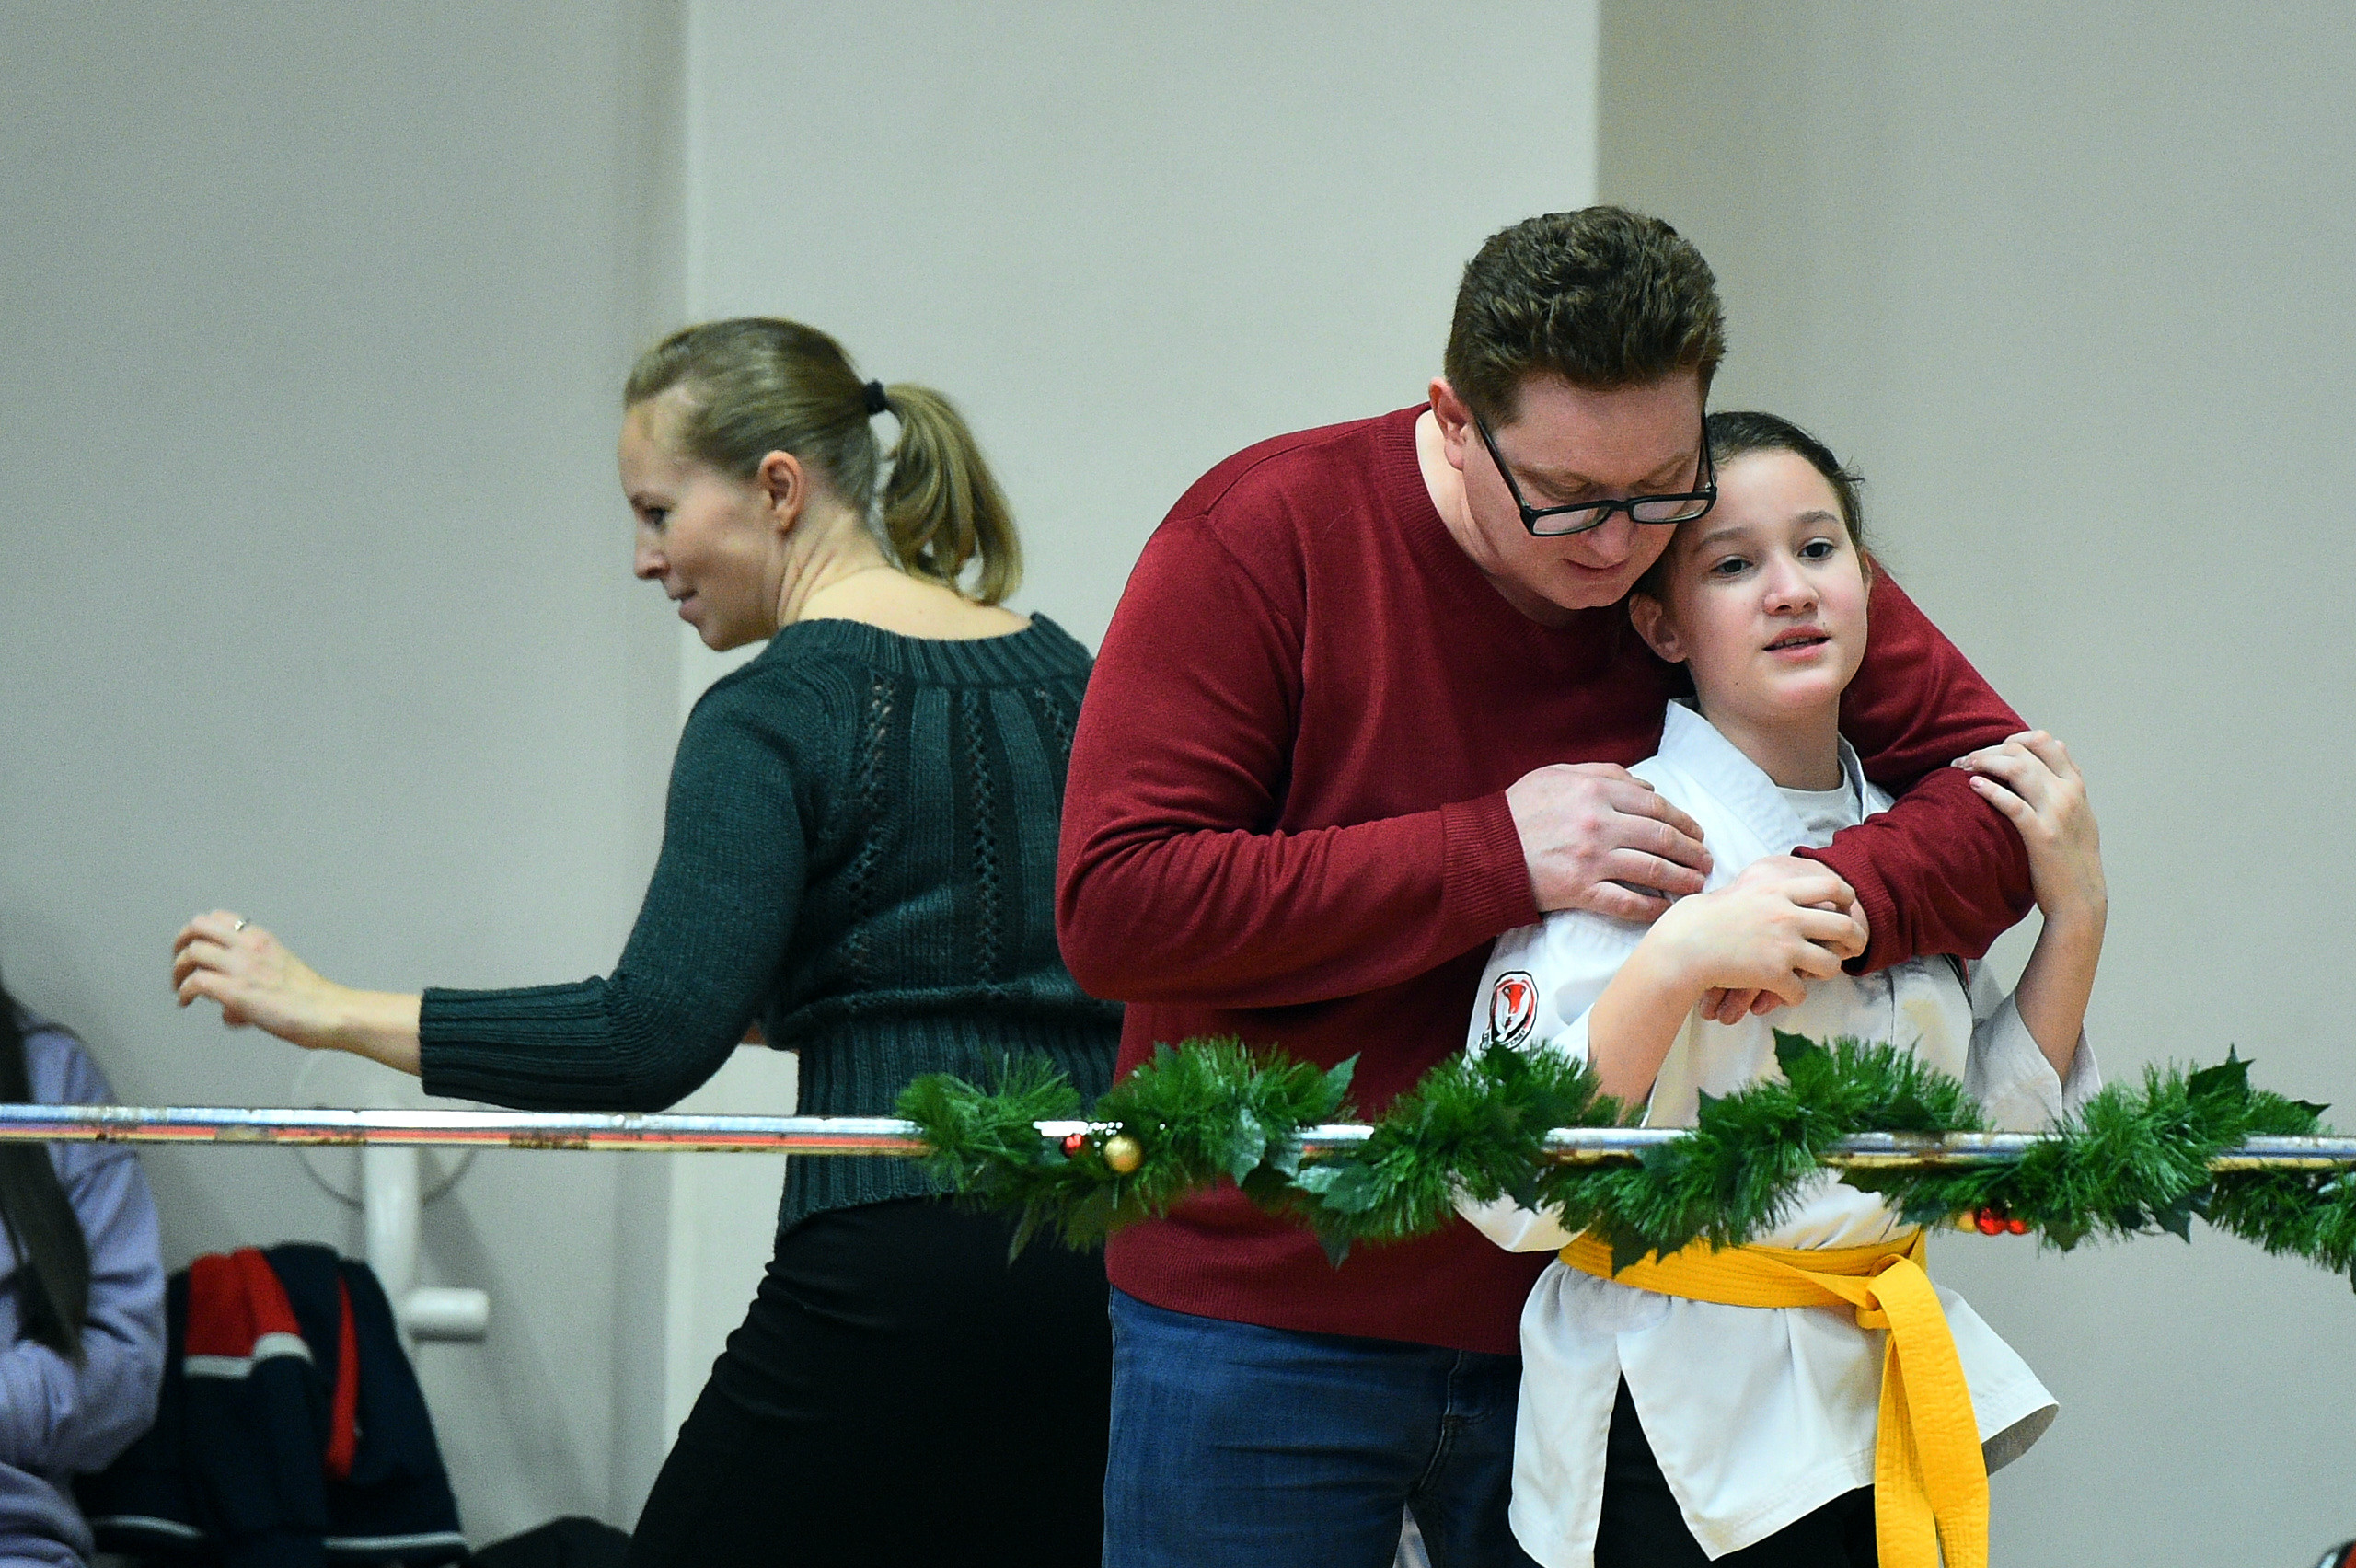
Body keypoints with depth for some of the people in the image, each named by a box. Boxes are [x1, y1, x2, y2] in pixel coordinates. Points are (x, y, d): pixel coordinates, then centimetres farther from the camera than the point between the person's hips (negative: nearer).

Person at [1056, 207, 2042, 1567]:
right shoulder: (1268, 532, -10)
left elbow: (1998, 787, 0)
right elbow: (1114, 905, -17)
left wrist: (1830, 901, -23)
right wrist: (1495, 856, -22)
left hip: (1590, 1314, 3)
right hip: (1263, 1319, -2)